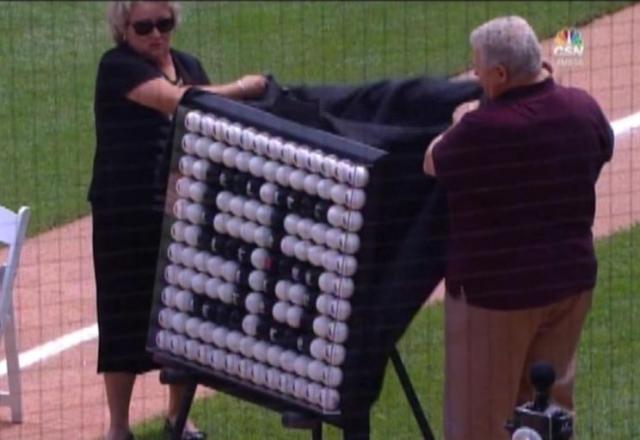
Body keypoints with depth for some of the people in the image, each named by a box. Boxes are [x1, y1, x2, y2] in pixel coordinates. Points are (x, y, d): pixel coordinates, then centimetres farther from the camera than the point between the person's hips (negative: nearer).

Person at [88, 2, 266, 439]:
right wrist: (240, 88, -18)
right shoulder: (118, 66, -12)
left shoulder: (188, 65, 10)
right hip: (126, 213, -5)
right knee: (127, 317, -1)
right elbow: (178, 101, -26)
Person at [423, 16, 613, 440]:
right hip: (571, 278, 6)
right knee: (553, 401, 21)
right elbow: (602, 147, 17)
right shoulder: (582, 108, -6)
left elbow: (433, 164, -6)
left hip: (496, 289, -6)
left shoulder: (481, 129, -25)